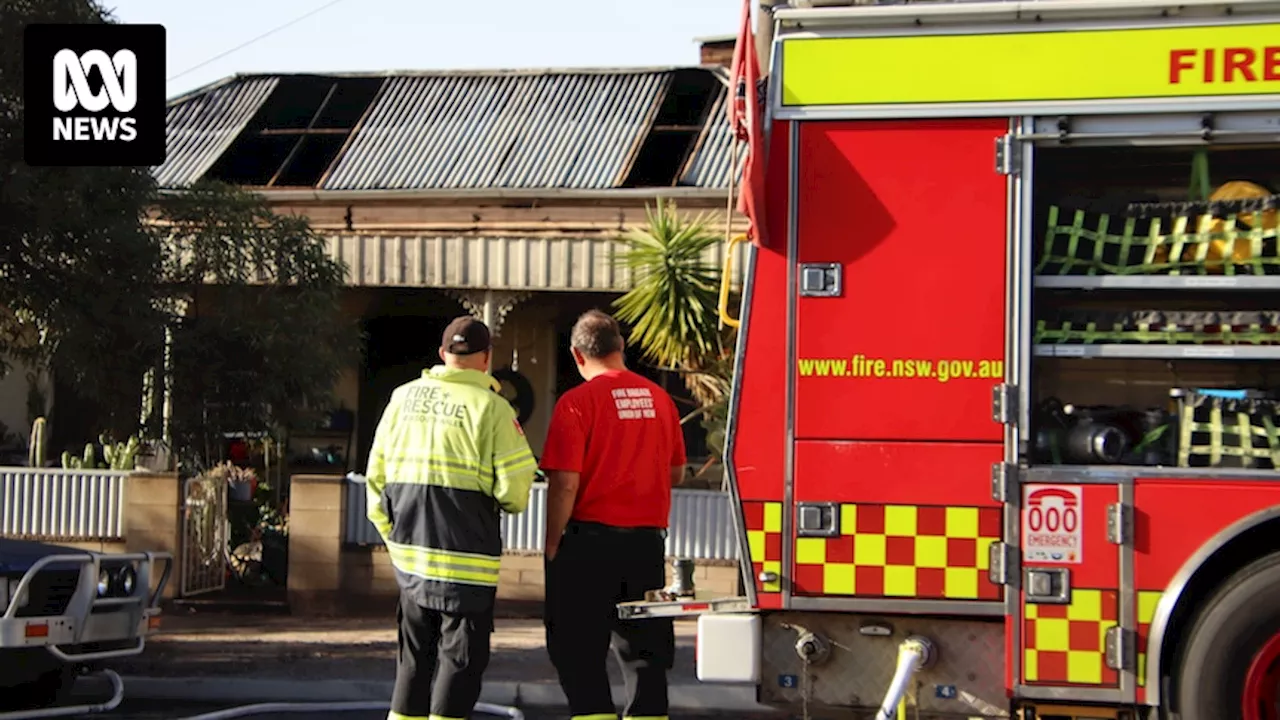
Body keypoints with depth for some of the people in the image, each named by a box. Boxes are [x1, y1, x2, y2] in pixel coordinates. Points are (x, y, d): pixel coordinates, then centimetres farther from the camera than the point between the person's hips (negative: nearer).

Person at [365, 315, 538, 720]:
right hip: (464, 550, -6)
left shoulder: (404, 396, 8)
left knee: (415, 651, 17)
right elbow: (515, 483, -13)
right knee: (461, 655, 2)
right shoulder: (490, 406, -9)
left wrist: (390, 531, 22)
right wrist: (512, 503, 11)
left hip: (408, 549, 6)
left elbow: (377, 471, 12)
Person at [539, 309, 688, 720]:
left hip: (591, 539, -5)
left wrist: (552, 545, -4)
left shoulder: (578, 402, -10)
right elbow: (676, 473, 15)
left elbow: (565, 484, -14)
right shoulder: (658, 399, 7)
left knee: (579, 653, 2)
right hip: (648, 541, 5)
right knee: (646, 651, 11)